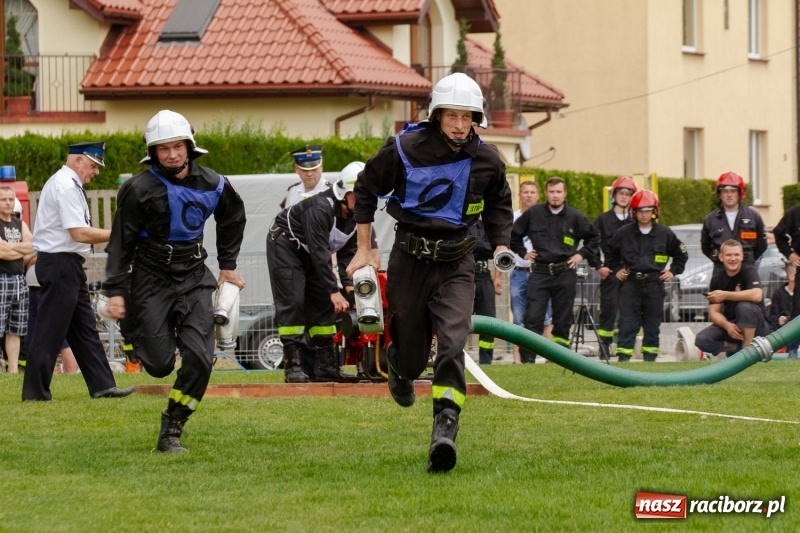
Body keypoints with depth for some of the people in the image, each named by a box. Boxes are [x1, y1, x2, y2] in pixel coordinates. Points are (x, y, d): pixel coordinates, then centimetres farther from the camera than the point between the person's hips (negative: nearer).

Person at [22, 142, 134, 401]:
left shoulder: (67, 184, 19)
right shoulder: (66, 186, -15)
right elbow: (80, 233, -21)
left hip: (68, 266, 11)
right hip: (60, 262, -11)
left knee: (84, 328, 10)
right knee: (50, 330, -7)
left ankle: (102, 385, 12)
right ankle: (35, 392, -3)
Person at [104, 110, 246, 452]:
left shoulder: (212, 185, 1)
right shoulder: (139, 189, -11)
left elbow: (233, 219, 22)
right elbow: (121, 242, -9)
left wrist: (228, 265, 20)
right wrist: (115, 291, -14)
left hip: (194, 277, 3)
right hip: (151, 279, -3)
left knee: (199, 358, -13)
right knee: (159, 364, -5)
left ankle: (171, 430, 1)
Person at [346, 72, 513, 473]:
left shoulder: (486, 160, -1)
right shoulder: (405, 149, -9)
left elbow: (498, 207, 19)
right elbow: (366, 189, 5)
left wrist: (500, 249, 4)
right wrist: (364, 249, 6)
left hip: (456, 263, 1)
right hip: (410, 259, -1)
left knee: (452, 342, -20)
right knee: (411, 349, 9)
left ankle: (444, 431, -27)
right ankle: (398, 365, 50)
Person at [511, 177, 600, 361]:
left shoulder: (575, 217, 3)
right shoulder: (533, 214, 2)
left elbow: (594, 237, 17)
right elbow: (513, 234, 16)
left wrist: (582, 254, 7)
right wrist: (523, 252, 9)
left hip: (565, 274, 1)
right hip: (539, 273, -1)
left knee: (563, 319, 5)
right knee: (533, 318, -10)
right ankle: (527, 358, -10)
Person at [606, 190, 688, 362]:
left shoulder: (665, 234, 3)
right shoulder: (624, 233, 2)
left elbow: (681, 254, 16)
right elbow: (610, 253, 19)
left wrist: (673, 271, 7)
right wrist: (616, 269, 10)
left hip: (654, 284, 1)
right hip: (630, 283, -1)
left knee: (652, 324, 6)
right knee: (627, 323, -5)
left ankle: (650, 358, 13)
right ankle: (623, 359, -4)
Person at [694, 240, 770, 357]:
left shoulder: (749, 271, -14)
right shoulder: (717, 278, -1)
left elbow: (757, 295, -35)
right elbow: (714, 312, -4)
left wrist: (725, 295, -30)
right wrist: (727, 325, -27)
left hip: (755, 327, -4)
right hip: (729, 323, 4)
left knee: (745, 306, -36)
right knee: (702, 340, -21)